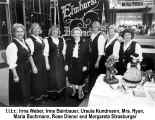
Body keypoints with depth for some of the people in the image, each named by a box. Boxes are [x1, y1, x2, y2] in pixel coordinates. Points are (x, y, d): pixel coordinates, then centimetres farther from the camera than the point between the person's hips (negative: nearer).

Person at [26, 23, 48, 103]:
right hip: (35, 61, -7)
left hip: (42, 61, 7)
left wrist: (46, 62, 11)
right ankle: (37, 96, 22)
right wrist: (33, 66, -20)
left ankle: (43, 93, 35)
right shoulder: (29, 40, -13)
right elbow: (29, 55, -18)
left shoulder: (41, 39, 10)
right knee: (36, 79, 4)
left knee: (44, 78, 16)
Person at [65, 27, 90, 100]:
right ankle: (74, 91, 37)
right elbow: (67, 54, 5)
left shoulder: (85, 42, -4)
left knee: (80, 79, 7)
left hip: (80, 64, -2)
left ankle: (80, 93, 28)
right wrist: (66, 64, 0)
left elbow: (87, 55, -6)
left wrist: (85, 65, -10)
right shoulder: (70, 43, 4)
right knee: (72, 78, 13)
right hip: (71, 63, 3)